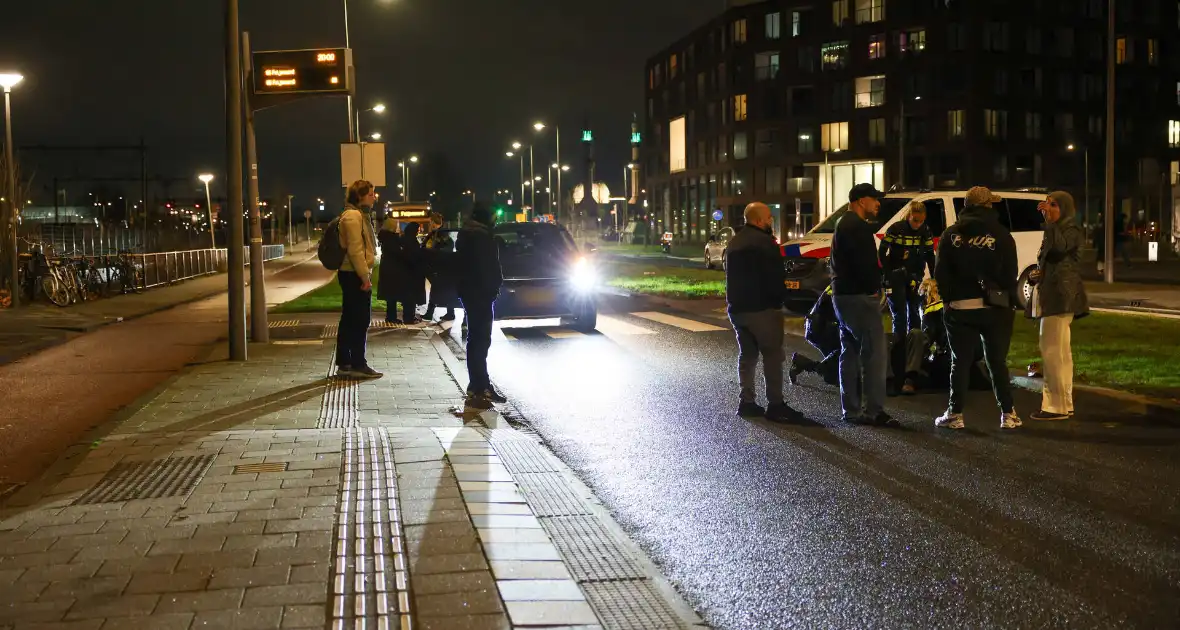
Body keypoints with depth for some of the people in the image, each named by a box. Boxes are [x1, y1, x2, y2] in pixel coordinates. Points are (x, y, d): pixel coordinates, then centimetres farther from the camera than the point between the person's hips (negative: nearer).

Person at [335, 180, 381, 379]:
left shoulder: (359, 215, 19)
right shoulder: (353, 215, -15)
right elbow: (355, 250, -21)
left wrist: (366, 274, 21)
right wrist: (365, 277, -21)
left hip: (352, 274, 10)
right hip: (355, 275, -10)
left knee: (349, 320, 12)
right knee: (360, 320, -5)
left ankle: (344, 363, 16)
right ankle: (358, 365, 0)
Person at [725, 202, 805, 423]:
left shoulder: (734, 243, 15)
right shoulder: (764, 242, -14)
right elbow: (776, 276, -15)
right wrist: (778, 299, -2)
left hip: (737, 307, 8)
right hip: (761, 308, -8)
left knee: (747, 355, 14)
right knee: (772, 354, -4)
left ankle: (746, 401, 12)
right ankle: (775, 405, -6)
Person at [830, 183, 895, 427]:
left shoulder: (843, 224, 20)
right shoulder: (858, 226, -14)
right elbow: (864, 263, -22)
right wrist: (874, 288, -10)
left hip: (843, 295, 11)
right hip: (859, 297, -11)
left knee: (850, 354, 12)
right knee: (874, 353, -10)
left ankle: (851, 410, 15)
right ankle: (874, 411, -12)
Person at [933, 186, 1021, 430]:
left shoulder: (950, 235, 2)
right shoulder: (1001, 235, -4)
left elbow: (940, 273, 0)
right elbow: (1009, 275, -4)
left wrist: (948, 299, 10)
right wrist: (1009, 301, 8)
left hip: (959, 308, 1)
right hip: (993, 308, -1)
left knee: (960, 362, 7)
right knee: (997, 362, 5)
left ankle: (955, 414, 6)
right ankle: (1007, 414, 7)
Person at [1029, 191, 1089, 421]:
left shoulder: (1072, 231, -8)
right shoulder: (1053, 231, 21)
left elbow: (1059, 246, -30)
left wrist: (1050, 220, -29)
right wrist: (1039, 273, 7)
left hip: (1061, 296, -10)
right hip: (1051, 294, 10)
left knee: (1052, 349, -12)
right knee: (1059, 351, 13)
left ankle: (1058, 405, -11)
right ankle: (1063, 403, 19)